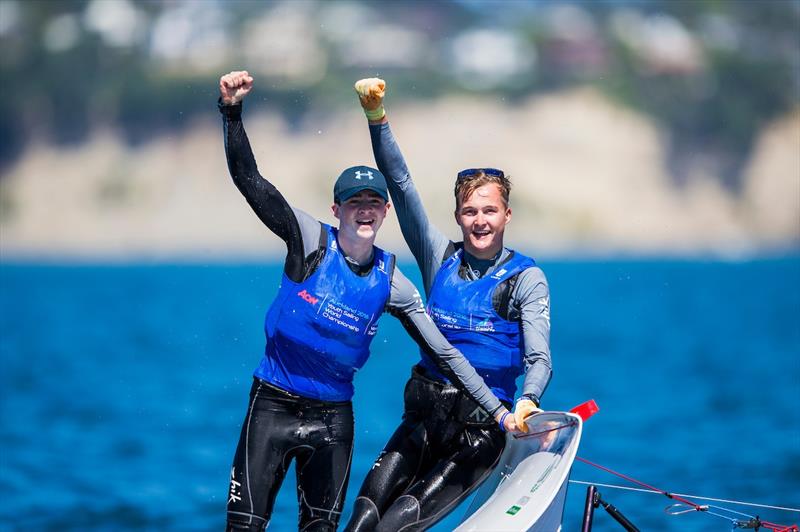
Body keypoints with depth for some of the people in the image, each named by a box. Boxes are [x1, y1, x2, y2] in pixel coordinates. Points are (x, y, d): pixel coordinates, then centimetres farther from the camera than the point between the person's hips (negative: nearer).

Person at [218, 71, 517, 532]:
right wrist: (232, 112, -31)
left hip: (334, 418, 3)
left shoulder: (391, 283, 1)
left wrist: (499, 412, 3)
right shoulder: (312, 242, -8)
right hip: (274, 406, -3)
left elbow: (444, 353, 7)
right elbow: (249, 179, -17)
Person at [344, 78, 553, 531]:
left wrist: (528, 402, -31)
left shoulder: (527, 278, -1)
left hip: (484, 424, -3)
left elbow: (539, 358, -9)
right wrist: (377, 116, -9)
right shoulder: (440, 259, 7)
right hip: (427, 413, 3)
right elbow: (400, 182, 2)